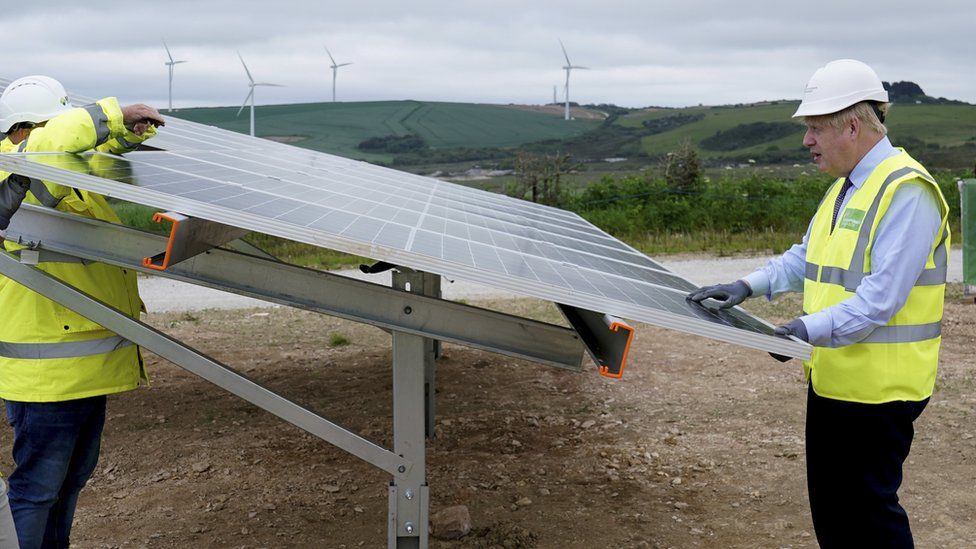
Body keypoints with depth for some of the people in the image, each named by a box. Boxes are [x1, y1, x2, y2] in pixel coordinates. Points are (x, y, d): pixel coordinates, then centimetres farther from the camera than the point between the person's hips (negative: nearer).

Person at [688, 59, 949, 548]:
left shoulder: (907, 191, -19)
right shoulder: (845, 188, 13)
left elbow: (882, 296, -26)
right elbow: (805, 258, 19)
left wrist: (811, 330, -30)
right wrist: (748, 287, 6)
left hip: (879, 385, -9)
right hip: (832, 377, 9)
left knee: (868, 507, 2)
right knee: (828, 505, 18)